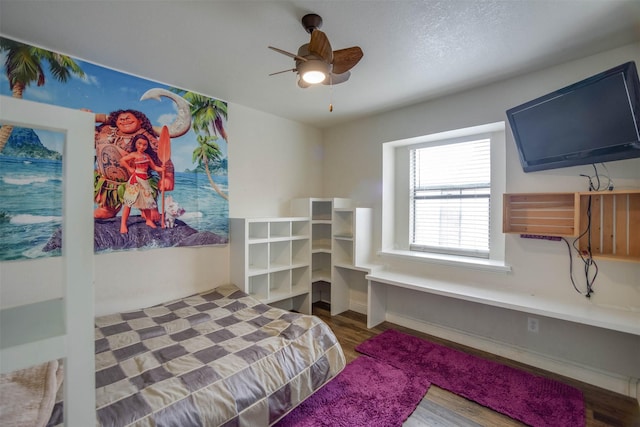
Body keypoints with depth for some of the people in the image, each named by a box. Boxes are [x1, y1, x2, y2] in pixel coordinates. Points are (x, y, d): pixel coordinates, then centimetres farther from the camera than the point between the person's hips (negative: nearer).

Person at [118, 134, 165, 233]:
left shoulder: (147, 155, 11)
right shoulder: (134, 154, -5)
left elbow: (154, 167, 10)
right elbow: (122, 160, -12)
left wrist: (161, 169, -6)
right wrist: (129, 168, -7)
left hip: (144, 180, 6)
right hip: (135, 180, -6)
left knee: (147, 200, 12)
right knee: (129, 202, -4)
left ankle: (148, 220, 25)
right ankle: (123, 224, 1)